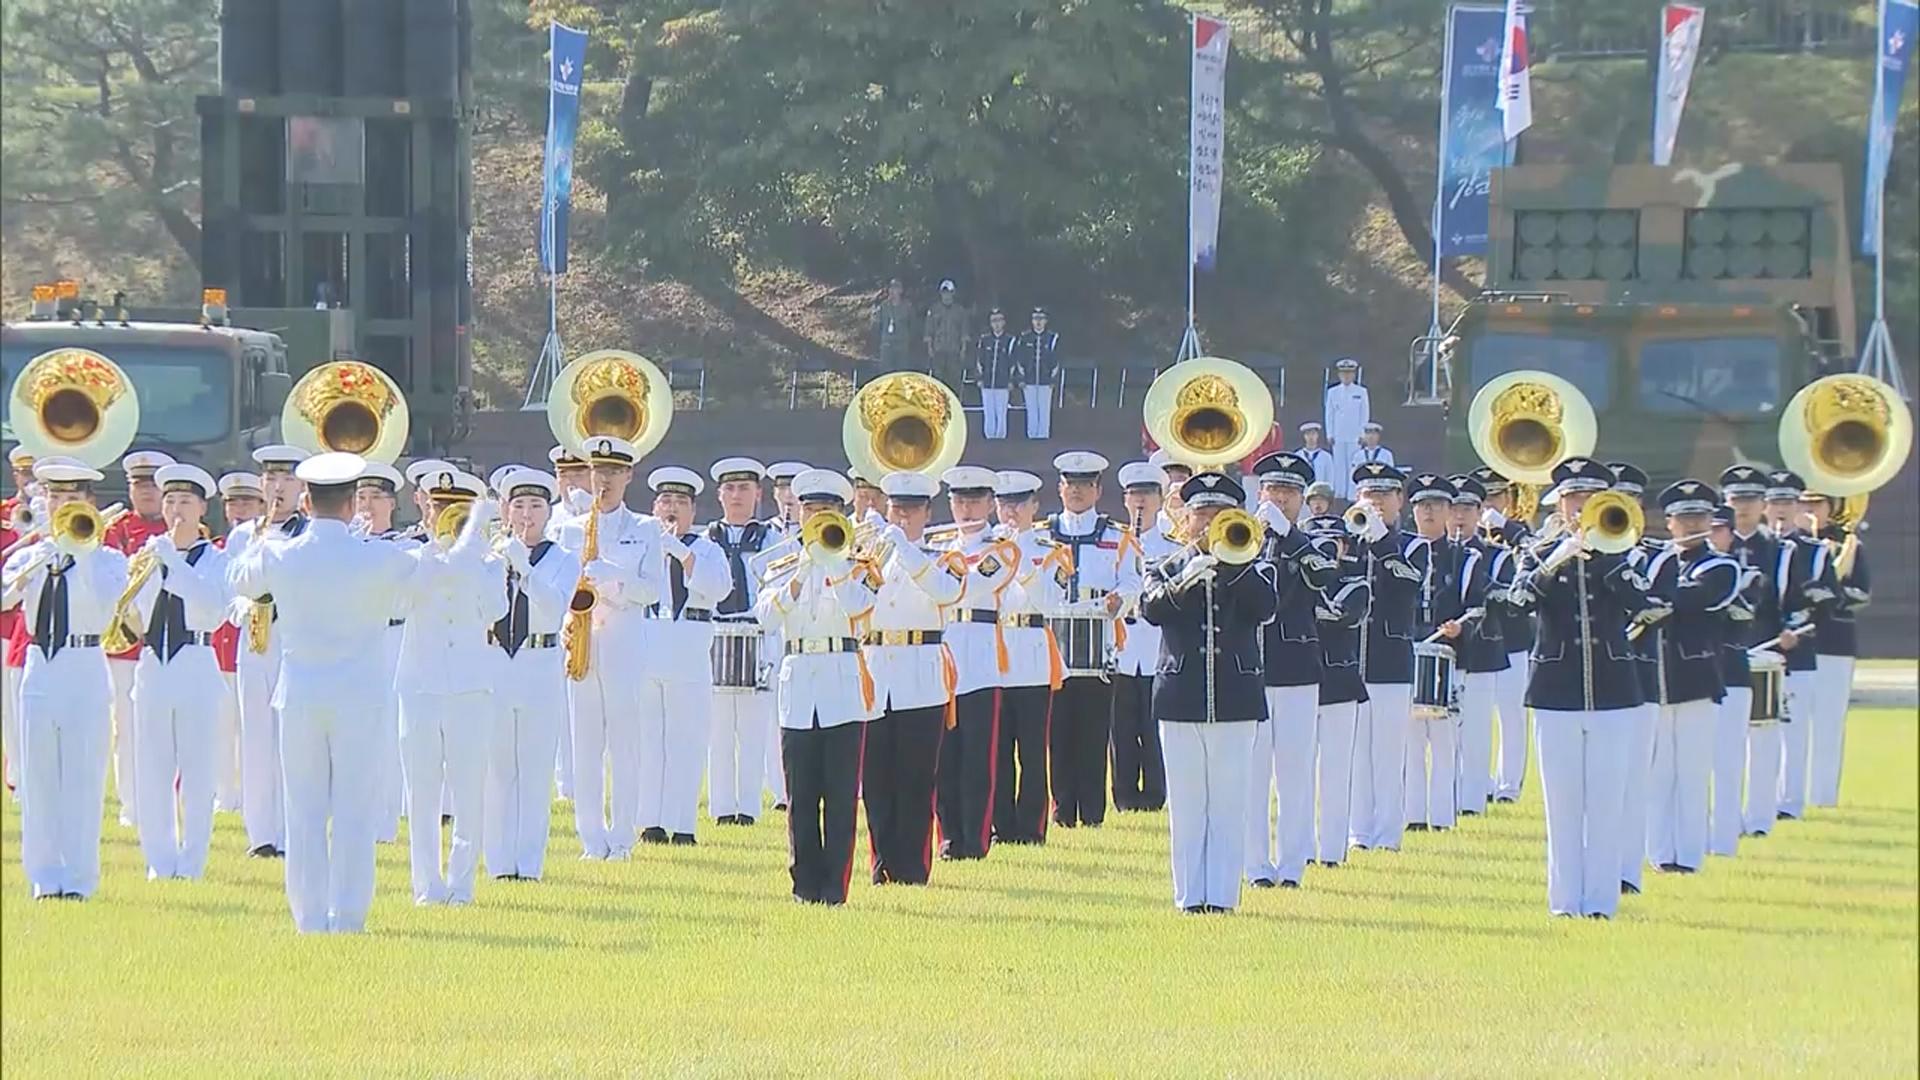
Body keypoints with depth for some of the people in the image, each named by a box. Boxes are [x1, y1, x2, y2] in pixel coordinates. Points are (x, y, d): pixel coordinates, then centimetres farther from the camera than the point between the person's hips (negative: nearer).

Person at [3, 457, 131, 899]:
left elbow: (107, 609, -17)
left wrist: (82, 553, -18)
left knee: (82, 780, -3)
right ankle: (45, 875, 11)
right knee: (39, 780, 5)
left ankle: (78, 877, 1)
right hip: (39, 673, 3)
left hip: (85, 675, -3)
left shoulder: (107, 560, 1)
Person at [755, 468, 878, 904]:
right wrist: (801, 574, -17)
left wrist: (831, 558, -17)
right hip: (798, 681, 2)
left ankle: (835, 884, -3)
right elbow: (767, 615, -5)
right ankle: (806, 881, 7)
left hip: (843, 684, -2)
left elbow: (858, 607, -15)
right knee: (801, 795, 2)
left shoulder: (852, 564, 5)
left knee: (840, 793, -4)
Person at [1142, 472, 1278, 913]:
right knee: (1186, 805, 1)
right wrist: (1184, 581, -28)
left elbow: (1265, 607, -12)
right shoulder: (1167, 570, 9)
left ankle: (1223, 893, 3)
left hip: (1236, 702, 0)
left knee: (1229, 803, 0)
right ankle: (1190, 894, 5)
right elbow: (1151, 609, -11)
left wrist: (1233, 560, -19)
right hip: (1182, 701, 0)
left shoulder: (1253, 572, 9)